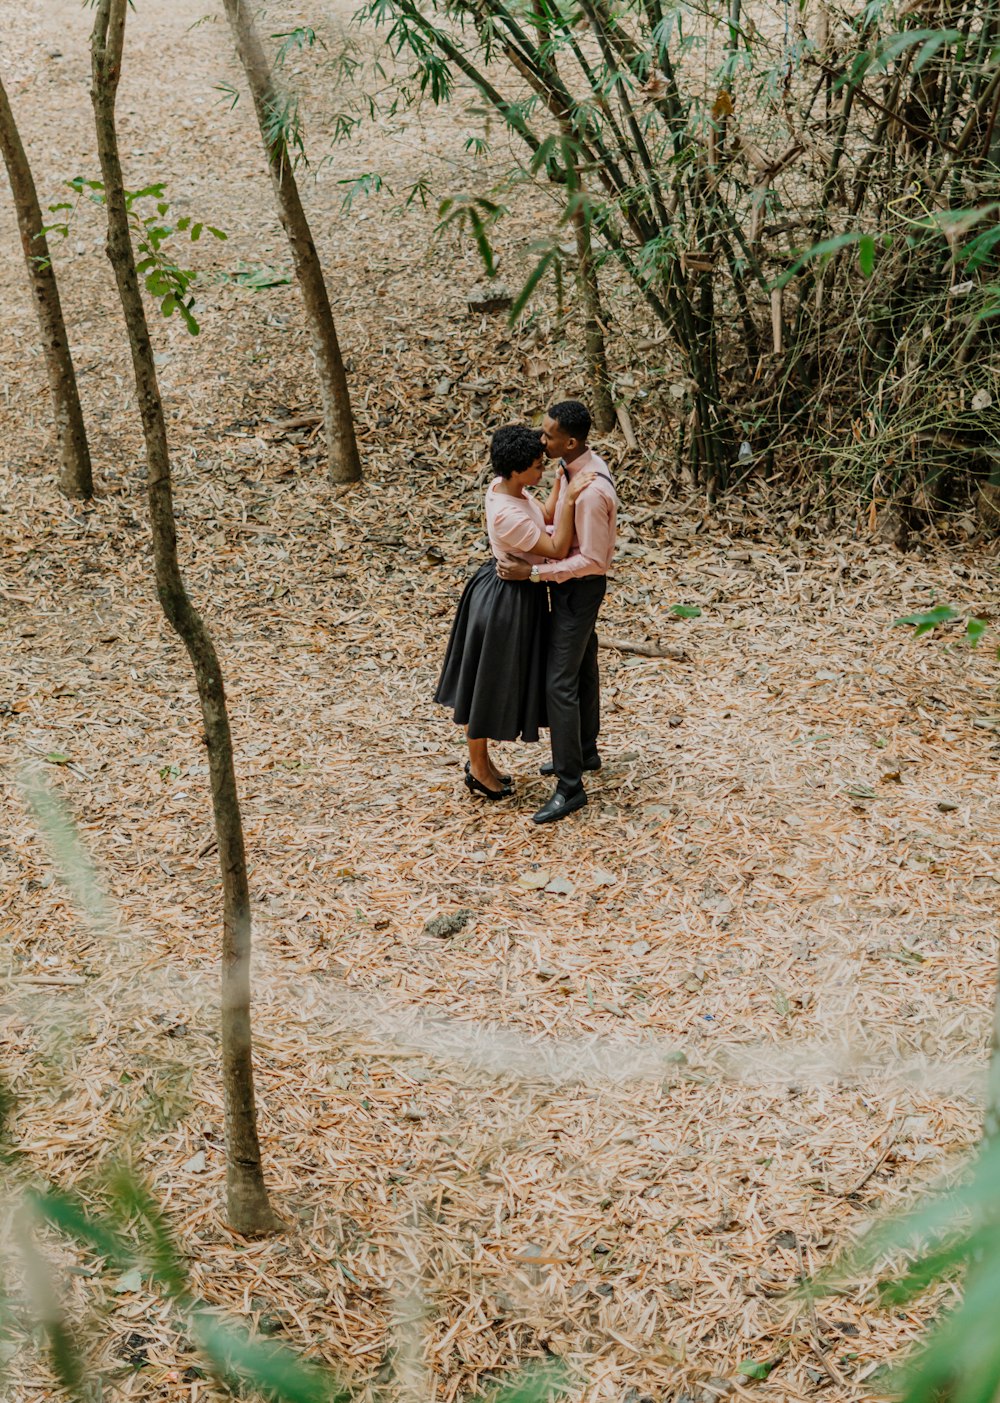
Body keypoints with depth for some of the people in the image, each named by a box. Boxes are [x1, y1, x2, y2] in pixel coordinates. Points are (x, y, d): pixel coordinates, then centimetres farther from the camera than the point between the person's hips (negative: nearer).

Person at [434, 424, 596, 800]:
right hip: (507, 599, -10)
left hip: (501, 589, 10)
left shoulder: (504, 486, -3)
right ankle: (478, 770, 24)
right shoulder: (507, 515, -31)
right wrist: (570, 500, -29)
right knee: (490, 682, 7)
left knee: (489, 681, 20)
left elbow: (545, 516, 10)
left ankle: (480, 759, 36)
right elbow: (557, 550, -25)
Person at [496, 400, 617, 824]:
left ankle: (570, 786, -3)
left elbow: (592, 560, -28)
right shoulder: (578, 466, 1)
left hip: (578, 587, -10)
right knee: (583, 667, 23)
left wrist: (532, 573, -27)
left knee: (559, 683, -8)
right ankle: (585, 751, 41)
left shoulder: (591, 491, -30)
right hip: (572, 583, 10)